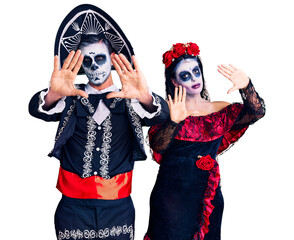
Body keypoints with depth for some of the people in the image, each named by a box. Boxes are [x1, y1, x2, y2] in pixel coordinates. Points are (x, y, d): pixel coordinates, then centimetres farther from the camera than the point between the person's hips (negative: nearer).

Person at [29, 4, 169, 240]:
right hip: (73, 206, 1)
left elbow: (160, 114, -13)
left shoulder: (129, 99, 5)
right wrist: (53, 94, -35)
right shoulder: (71, 99, 7)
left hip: (118, 208, 0)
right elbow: (37, 109, -11)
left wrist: (145, 97, -37)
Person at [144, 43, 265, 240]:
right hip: (170, 193, -2)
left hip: (207, 196, 2)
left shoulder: (221, 110, 3)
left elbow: (257, 112, -11)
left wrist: (247, 86, -30)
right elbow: (157, 146, -17)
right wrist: (174, 122, -35)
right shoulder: (166, 111, -2)